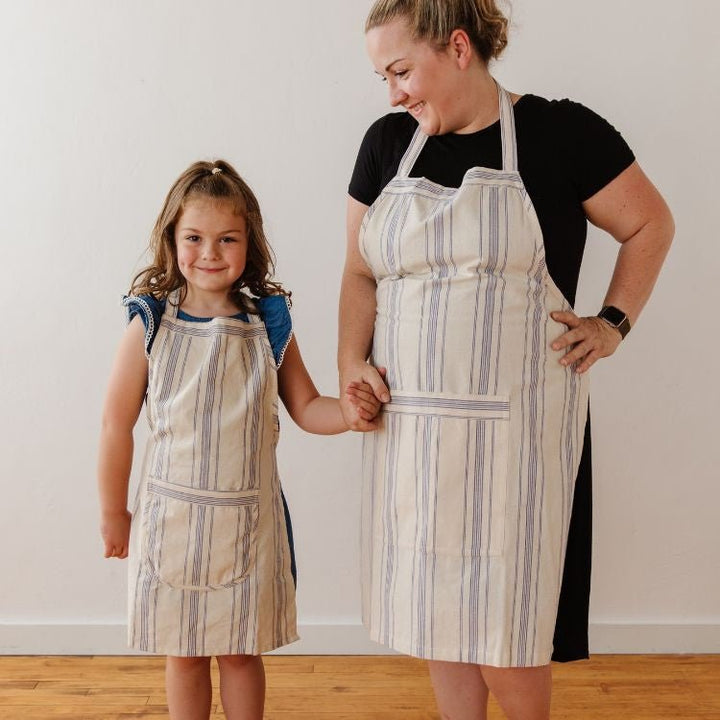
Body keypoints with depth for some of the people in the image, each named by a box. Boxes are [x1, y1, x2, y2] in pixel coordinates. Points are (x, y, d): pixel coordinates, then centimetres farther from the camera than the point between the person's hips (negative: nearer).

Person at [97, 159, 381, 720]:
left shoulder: (268, 326, -2)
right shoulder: (151, 326, -7)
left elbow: (307, 408, 5)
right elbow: (117, 426, -1)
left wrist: (350, 411, -15)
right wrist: (114, 514, 5)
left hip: (249, 519, 1)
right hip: (173, 515, 0)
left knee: (241, 651, 13)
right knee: (184, 654, 14)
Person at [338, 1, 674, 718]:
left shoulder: (561, 132, -5)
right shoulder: (388, 141, 7)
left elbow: (650, 224, 7)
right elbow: (360, 271, 12)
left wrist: (613, 323, -2)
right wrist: (350, 361, -3)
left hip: (515, 418, -4)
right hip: (410, 418, 5)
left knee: (505, 613, 0)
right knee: (434, 603, 12)